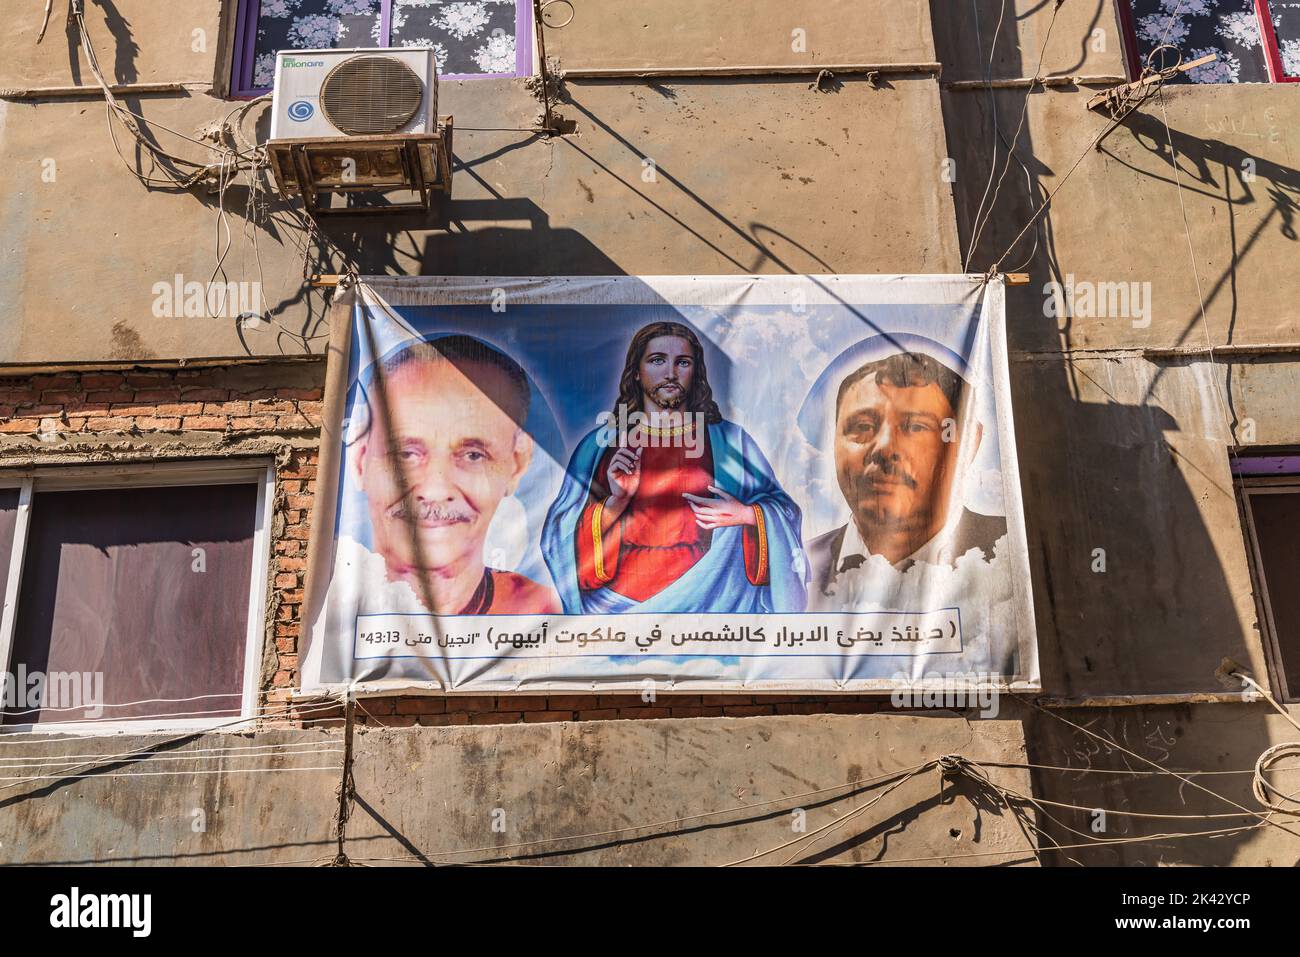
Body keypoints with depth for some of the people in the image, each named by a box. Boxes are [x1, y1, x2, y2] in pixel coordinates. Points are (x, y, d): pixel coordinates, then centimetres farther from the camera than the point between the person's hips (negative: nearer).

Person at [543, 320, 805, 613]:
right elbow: (558, 534, 8)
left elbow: (784, 511, 14)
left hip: (713, 604, 1)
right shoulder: (600, 445, 11)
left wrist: (746, 515, -6)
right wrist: (615, 502, -8)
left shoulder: (730, 441, 12)